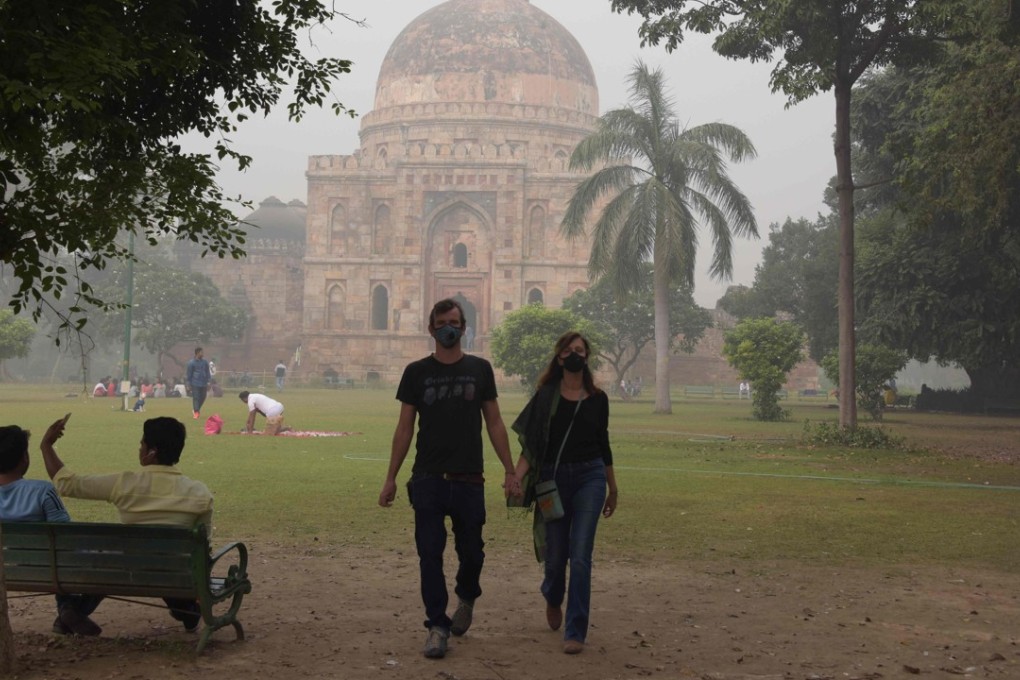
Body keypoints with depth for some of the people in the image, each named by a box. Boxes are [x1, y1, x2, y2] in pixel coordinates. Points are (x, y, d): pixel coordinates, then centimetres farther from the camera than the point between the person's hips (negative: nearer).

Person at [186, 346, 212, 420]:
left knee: (202, 398, 7)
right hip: (195, 384, -4)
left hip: (203, 383, 4)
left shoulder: (205, 362, 7)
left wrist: (208, 382, 7)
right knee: (196, 398, -8)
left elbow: (207, 372, 12)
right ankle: (196, 412, -5)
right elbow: (189, 374, 2)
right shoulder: (191, 363, -3)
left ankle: (196, 410, 27)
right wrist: (189, 383, 2)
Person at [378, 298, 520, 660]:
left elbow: (494, 422, 7)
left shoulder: (479, 369, 5)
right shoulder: (417, 372, 4)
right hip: (428, 480, 0)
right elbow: (404, 427, 6)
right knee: (430, 555, -1)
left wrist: (510, 471, 2)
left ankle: (466, 598, 37)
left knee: (471, 552, 7)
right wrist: (390, 479, 3)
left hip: (468, 480, 0)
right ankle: (437, 625, 7)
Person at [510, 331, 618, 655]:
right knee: (555, 556, 7)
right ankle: (552, 598, 43)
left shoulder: (598, 399, 6)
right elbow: (529, 443, -4)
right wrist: (517, 474, -21)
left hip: (590, 477, 0)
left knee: (580, 556, -8)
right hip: (554, 479, 0)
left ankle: (575, 632, -1)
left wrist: (612, 488, 21)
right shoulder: (546, 396, 1)